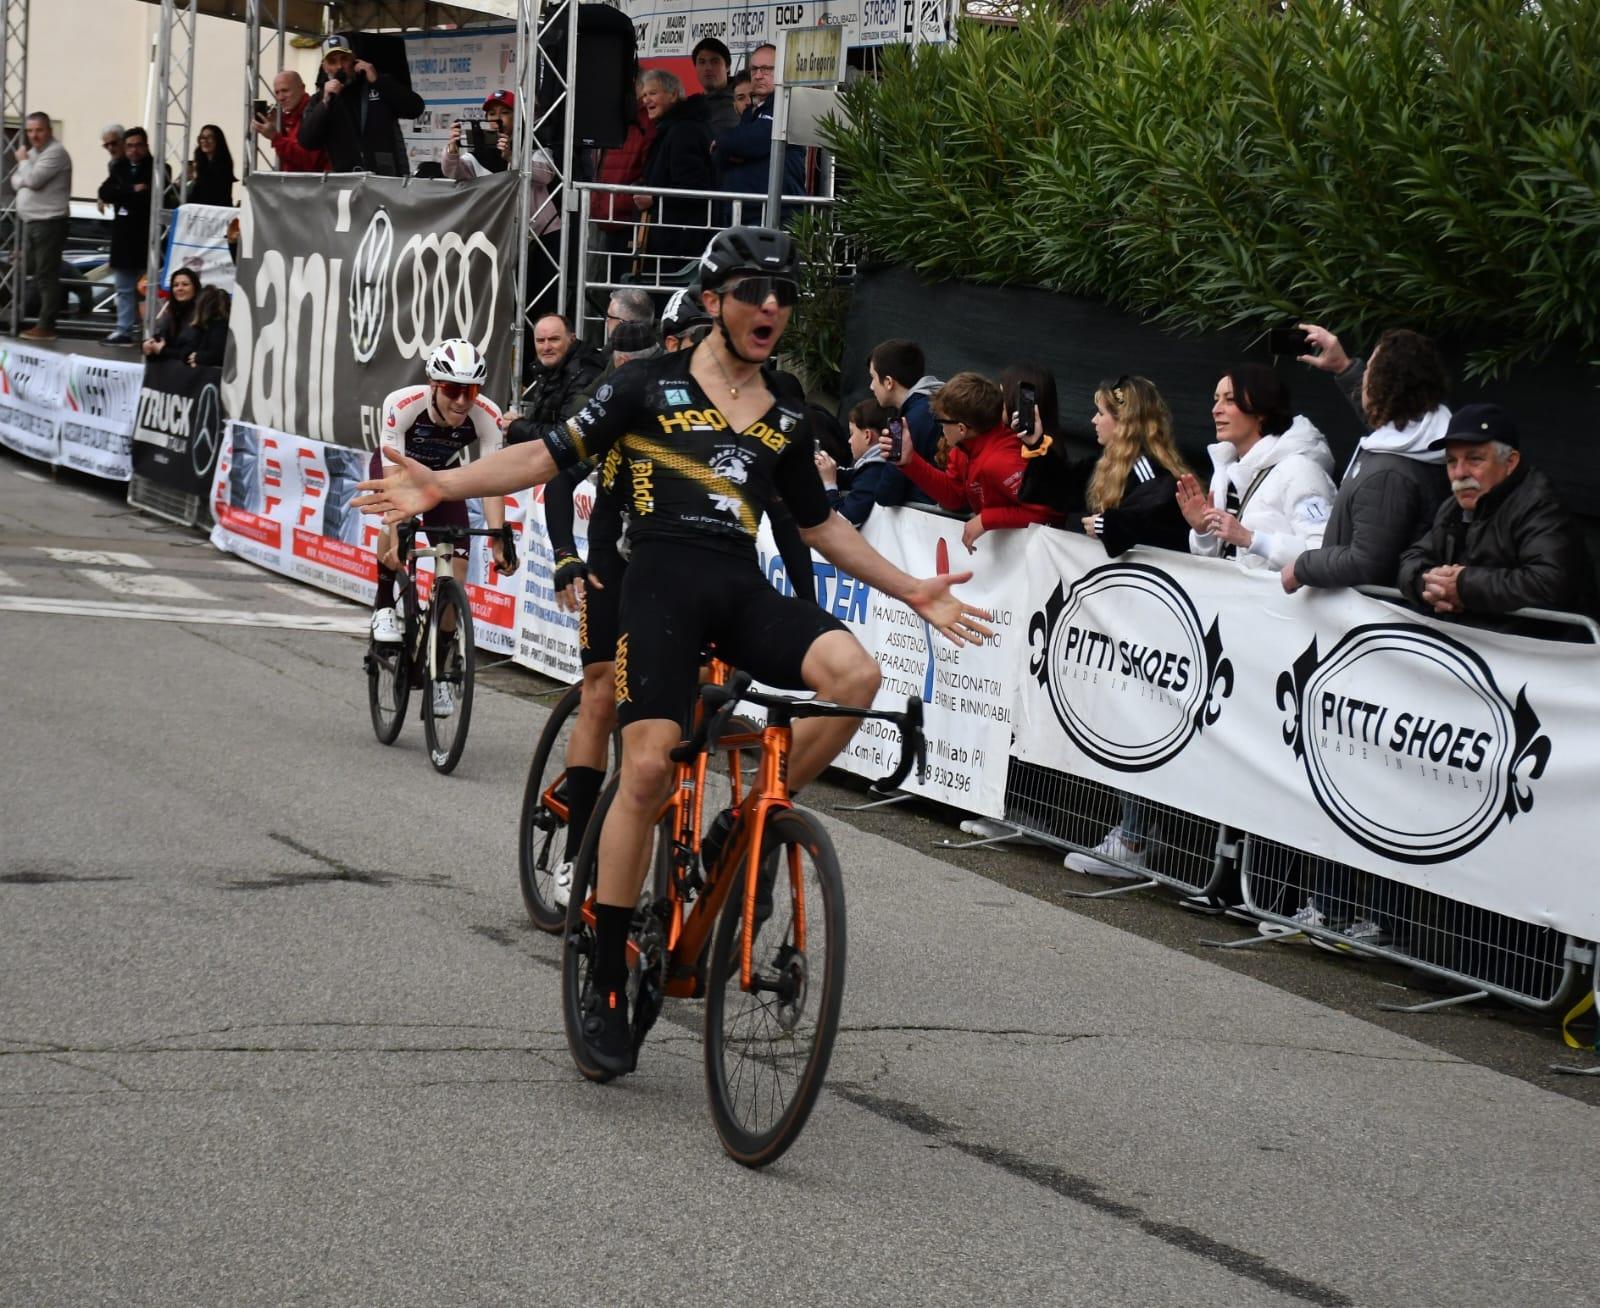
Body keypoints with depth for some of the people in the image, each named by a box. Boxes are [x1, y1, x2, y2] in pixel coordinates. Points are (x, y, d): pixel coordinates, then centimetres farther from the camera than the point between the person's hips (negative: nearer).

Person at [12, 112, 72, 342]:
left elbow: (32, 179, -20)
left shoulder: (56, 153, -12)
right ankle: (42, 321, 17)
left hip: (49, 222, -10)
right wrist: (25, 173, -7)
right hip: (31, 220, 10)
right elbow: (16, 180, 14)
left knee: (46, 276, -9)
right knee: (34, 274, 11)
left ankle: (46, 326, -9)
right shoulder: (32, 152, 18)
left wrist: (23, 161, -3)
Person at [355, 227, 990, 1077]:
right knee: (650, 766, -16)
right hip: (662, 580, -4)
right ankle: (606, 984, -4)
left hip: (742, 589, 4)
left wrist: (913, 591, 24)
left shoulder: (785, 410, 17)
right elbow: (554, 455, 3)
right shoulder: (654, 384, 4)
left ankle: (744, 829, -2)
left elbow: (820, 524, 26)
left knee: (854, 674, -25)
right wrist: (443, 485, -9)